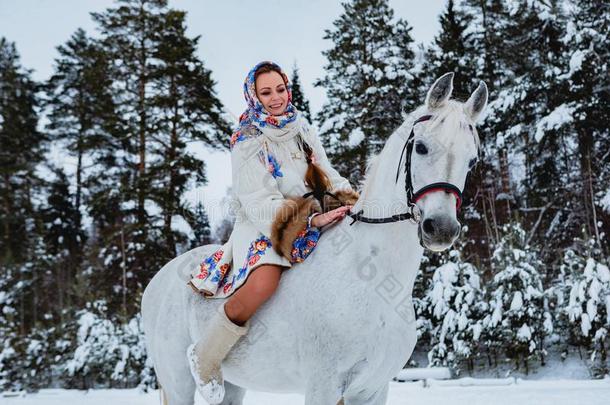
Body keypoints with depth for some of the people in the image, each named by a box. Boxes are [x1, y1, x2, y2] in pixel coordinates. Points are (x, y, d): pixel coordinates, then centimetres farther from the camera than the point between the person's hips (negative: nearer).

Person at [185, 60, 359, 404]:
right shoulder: (247, 143, -6)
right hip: (263, 227, -6)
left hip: (314, 222, 7)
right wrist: (311, 219, -27)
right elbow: (260, 202, -16)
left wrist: (350, 201, -6)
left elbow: (329, 175, 15)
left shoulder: (303, 128, 12)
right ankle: (204, 359, -13)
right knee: (262, 284, -36)